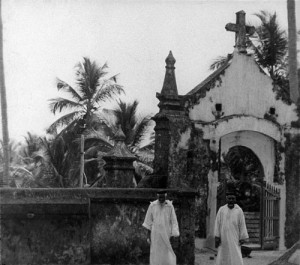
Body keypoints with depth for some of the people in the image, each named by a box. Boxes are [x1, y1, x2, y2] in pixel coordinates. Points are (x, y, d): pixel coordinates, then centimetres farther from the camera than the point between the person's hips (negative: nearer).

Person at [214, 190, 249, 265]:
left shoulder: (239, 210, -1)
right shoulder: (221, 210, 1)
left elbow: (242, 224, -1)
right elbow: (217, 223, 0)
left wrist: (242, 238, -5)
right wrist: (216, 237, -7)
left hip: (234, 237, -1)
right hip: (223, 237, 2)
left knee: (236, 256, -10)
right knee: (222, 257, 6)